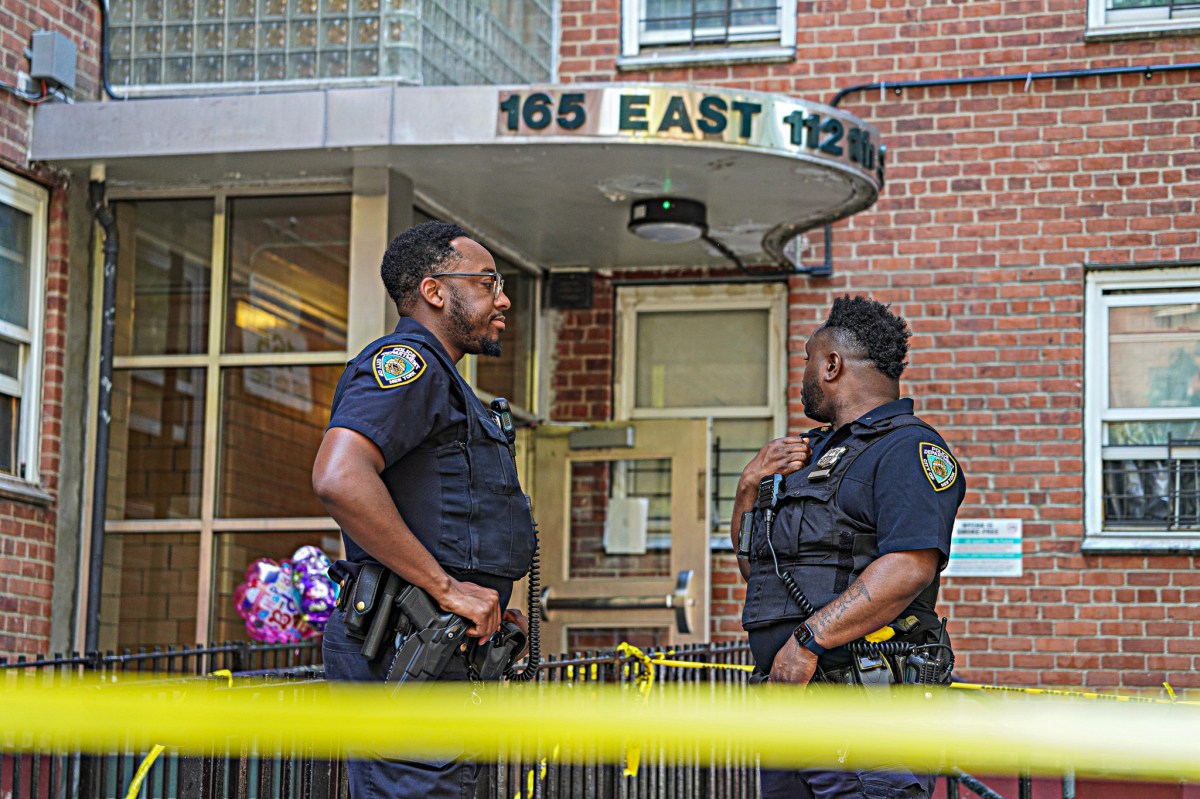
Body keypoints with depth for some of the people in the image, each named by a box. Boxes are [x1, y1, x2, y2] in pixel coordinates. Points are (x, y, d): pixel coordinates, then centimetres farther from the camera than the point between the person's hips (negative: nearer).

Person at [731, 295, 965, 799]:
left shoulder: (908, 449, -6)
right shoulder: (815, 452, 23)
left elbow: (909, 569, -21)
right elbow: (754, 567, 27)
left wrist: (808, 641, -24)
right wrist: (749, 487, 9)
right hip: (787, 698, 9)